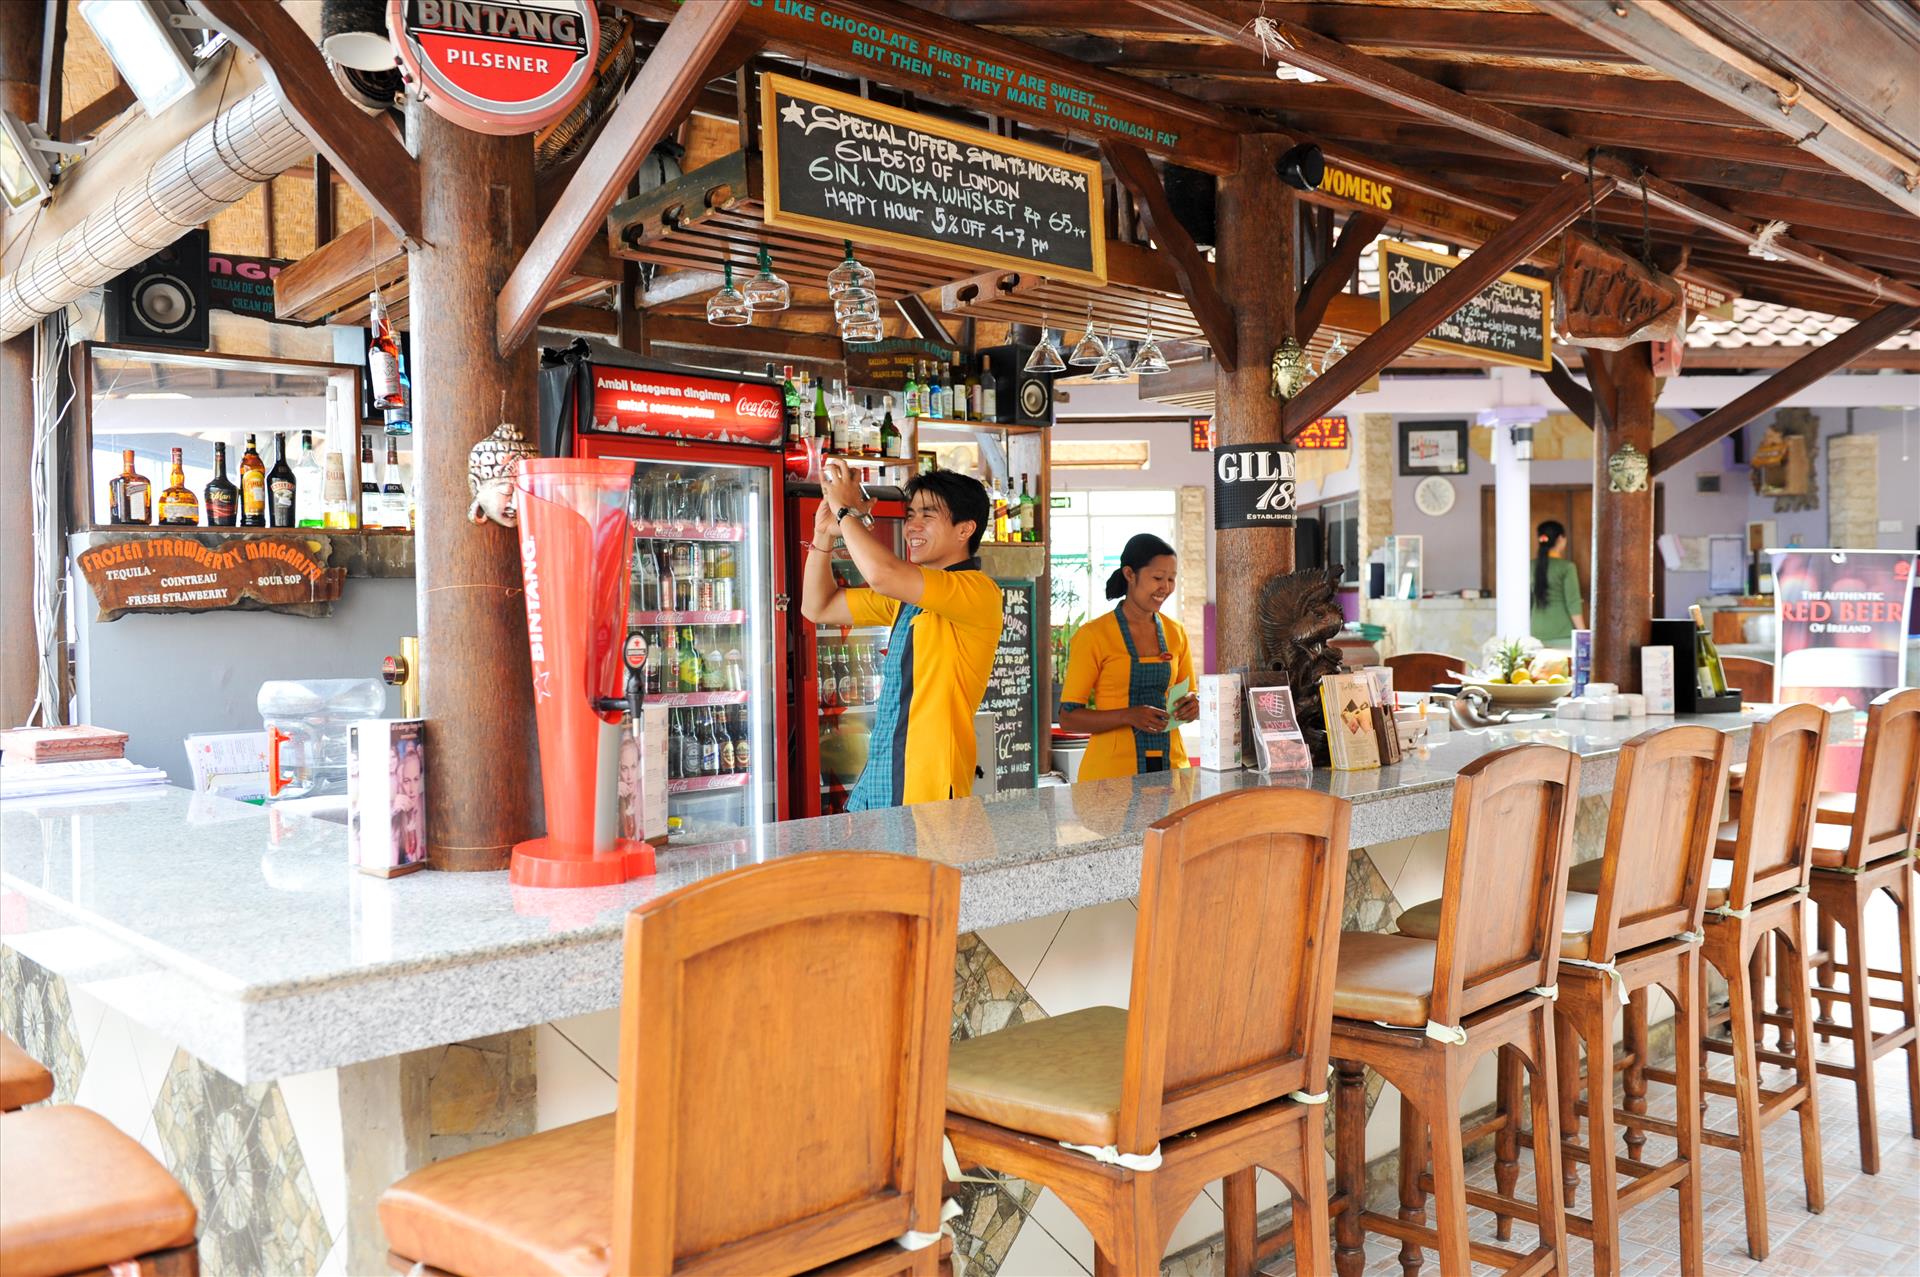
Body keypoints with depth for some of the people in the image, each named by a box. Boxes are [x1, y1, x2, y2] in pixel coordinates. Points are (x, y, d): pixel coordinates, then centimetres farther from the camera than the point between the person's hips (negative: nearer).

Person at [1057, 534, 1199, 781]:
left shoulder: (1175, 633, 7)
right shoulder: (1093, 635, -8)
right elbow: (1069, 717, -9)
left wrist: (1192, 707, -5)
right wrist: (1128, 716, -22)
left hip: (1171, 766, 4)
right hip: (1113, 770, -4)